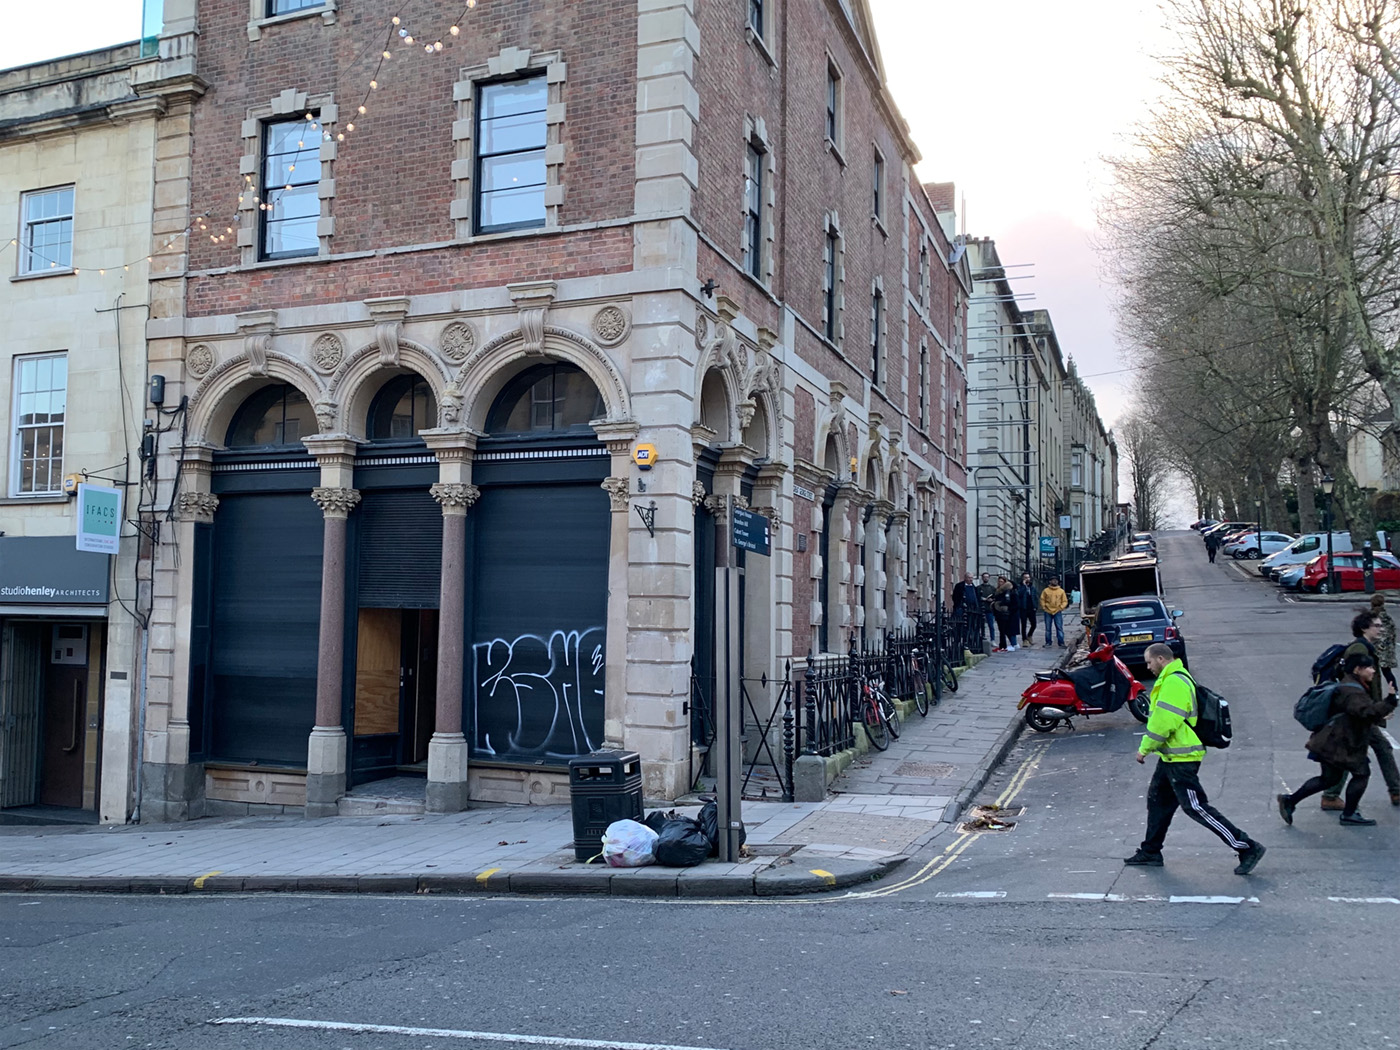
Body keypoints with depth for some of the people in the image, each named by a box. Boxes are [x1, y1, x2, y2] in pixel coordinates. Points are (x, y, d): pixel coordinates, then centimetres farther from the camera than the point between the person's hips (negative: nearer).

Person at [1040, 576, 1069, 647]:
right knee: (1048, 628, 5)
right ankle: (1048, 643, 12)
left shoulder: (1061, 591, 4)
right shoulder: (1046, 590, 3)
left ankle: (1061, 643, -2)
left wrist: (1061, 607, -7)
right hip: (1048, 612, 0)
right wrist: (1044, 607, -3)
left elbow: (1065, 601, 7)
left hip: (1057, 612, 0)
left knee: (1059, 628, -4)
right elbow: (1042, 600, 8)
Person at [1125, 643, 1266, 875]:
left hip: (1181, 759, -11)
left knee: (1196, 807, -8)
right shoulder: (1173, 679, 14)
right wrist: (1150, 745, 16)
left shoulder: (1174, 683, -21)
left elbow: (1163, 723, -24)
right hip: (1172, 755, 11)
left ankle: (1247, 848, -3)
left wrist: (1144, 748, -13)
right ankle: (1150, 852, 26)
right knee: (1157, 800, 16)